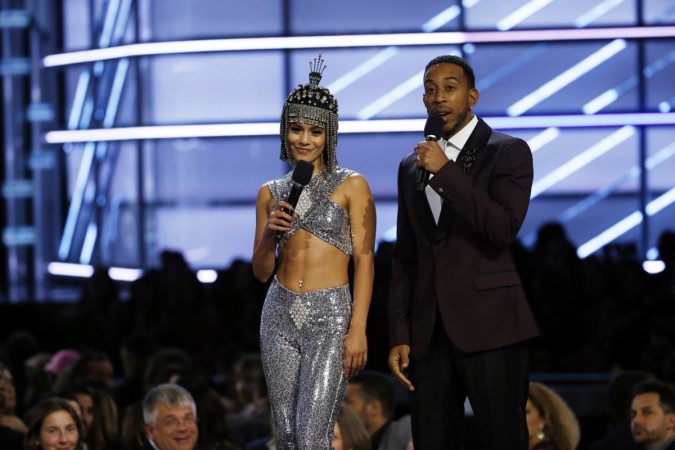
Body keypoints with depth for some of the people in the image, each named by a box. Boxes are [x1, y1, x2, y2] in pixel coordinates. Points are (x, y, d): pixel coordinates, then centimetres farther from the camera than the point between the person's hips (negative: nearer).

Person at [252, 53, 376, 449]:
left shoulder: (352, 186, -1)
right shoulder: (271, 193, 11)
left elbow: (364, 261, -6)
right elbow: (261, 271, 13)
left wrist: (358, 329, -14)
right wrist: (269, 232, -7)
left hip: (330, 317, -5)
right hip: (281, 316, 5)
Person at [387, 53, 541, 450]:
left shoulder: (507, 151, 1)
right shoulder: (412, 166, 17)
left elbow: (504, 229, -14)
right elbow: (406, 258, 17)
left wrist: (446, 172, -15)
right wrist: (399, 335, 9)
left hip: (489, 326, -5)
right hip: (428, 331, 5)